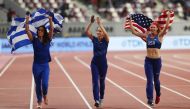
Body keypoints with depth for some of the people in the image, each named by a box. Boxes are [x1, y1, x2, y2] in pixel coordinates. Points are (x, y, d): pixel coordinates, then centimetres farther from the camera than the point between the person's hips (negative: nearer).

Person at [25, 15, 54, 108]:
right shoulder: (34, 40, 0)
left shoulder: (47, 40, 1)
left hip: (45, 65, -1)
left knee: (45, 83, -14)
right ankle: (39, 101, 22)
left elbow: (52, 30, -11)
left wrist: (50, 21, -24)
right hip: (36, 65, 1)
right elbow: (27, 31, -11)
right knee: (38, 85, 7)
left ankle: (45, 95, 18)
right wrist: (27, 21, -22)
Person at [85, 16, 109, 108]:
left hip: (103, 63, -1)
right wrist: (91, 23, -23)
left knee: (102, 81, 15)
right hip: (94, 63, 1)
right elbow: (86, 32, -14)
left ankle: (101, 98, 35)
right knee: (95, 81, -11)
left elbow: (105, 33, -27)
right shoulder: (94, 39, 0)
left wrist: (100, 24, -28)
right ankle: (96, 100, -18)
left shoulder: (106, 40, -5)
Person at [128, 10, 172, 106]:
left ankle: (158, 95, 39)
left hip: (157, 60, -2)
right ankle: (150, 99, -6)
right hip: (148, 60, 2)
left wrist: (168, 16, -21)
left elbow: (166, 27, -17)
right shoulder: (147, 36, 5)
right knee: (149, 80, -5)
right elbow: (134, 32, 8)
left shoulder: (159, 36, -2)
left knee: (156, 79, 13)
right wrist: (130, 22, 6)